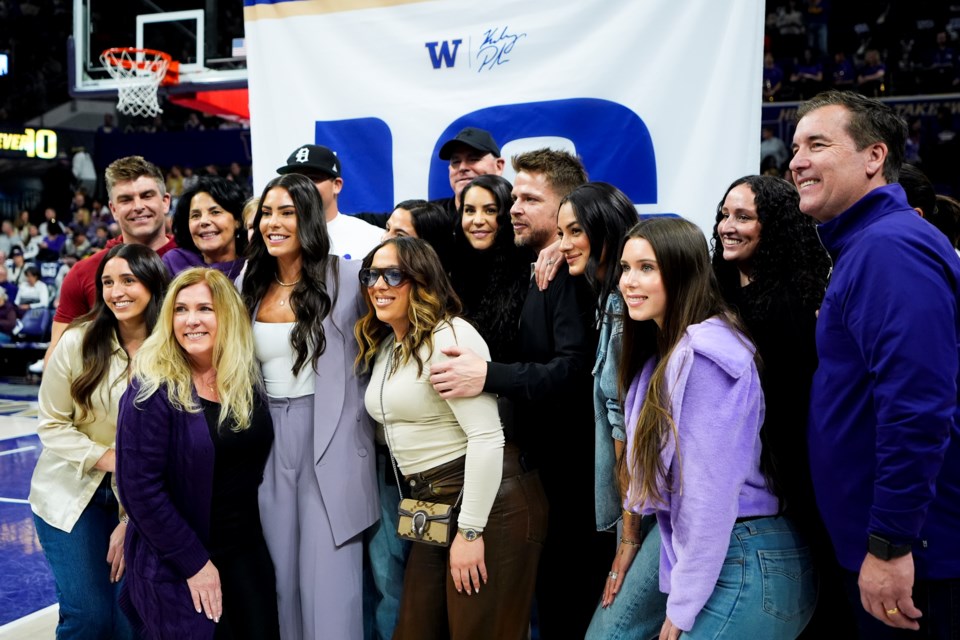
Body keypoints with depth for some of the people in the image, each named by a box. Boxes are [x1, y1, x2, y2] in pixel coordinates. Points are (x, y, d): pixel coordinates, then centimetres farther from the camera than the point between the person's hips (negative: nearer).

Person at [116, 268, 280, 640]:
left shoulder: (248, 379, 0)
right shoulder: (153, 389, -15)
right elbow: (140, 487, -17)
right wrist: (194, 562, -16)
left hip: (249, 552, 5)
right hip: (175, 566, -5)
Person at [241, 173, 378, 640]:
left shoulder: (346, 278, -6)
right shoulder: (250, 287, 9)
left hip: (330, 443, -5)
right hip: (270, 446, 5)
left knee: (330, 580, -3)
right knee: (282, 575, 12)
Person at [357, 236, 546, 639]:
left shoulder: (449, 338, -15)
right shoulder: (382, 347, 13)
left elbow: (487, 436, -22)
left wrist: (470, 530, -22)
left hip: (488, 504, -9)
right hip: (433, 509, 9)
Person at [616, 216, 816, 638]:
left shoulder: (705, 351, -19)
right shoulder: (666, 350, 12)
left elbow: (711, 491, -20)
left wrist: (683, 605, -15)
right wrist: (631, 538, 12)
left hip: (746, 566, -9)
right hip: (711, 556, 9)